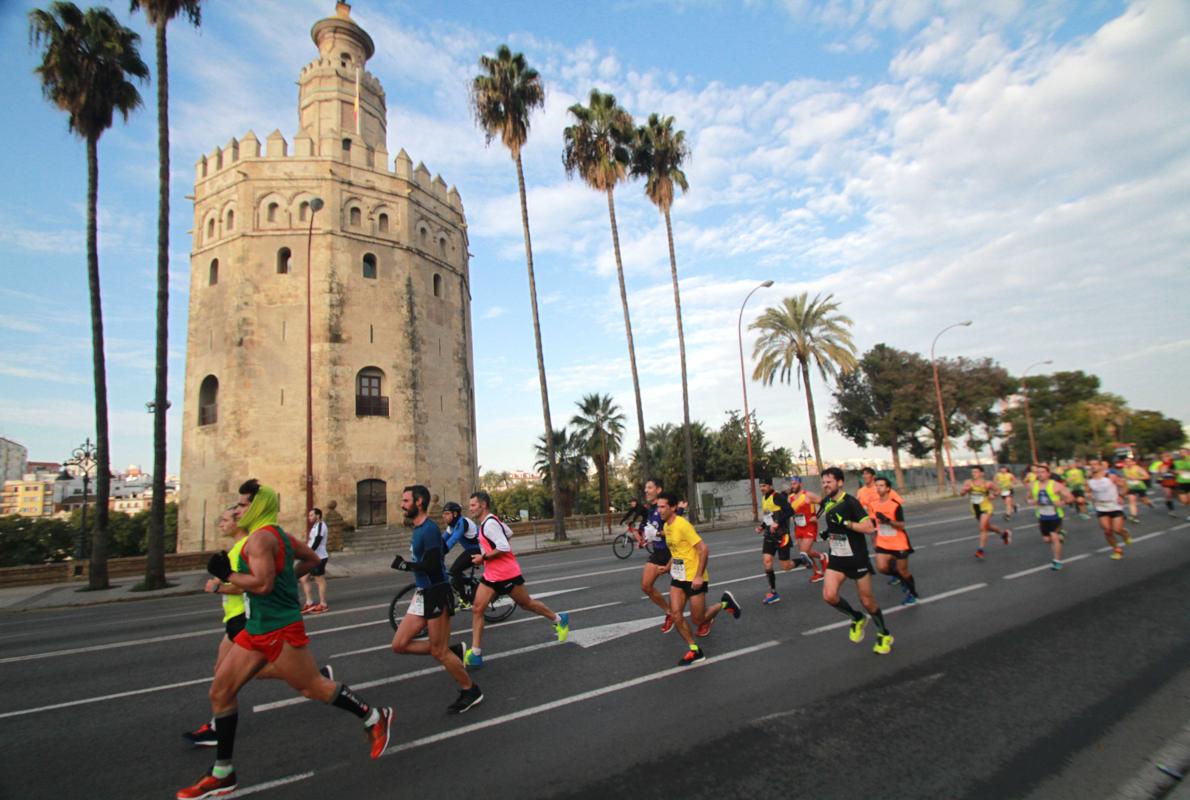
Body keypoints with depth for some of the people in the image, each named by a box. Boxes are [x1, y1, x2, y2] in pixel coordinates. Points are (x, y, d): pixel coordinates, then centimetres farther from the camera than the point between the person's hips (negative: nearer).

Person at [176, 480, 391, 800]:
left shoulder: (260, 537, -17)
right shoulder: (278, 535, 12)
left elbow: (262, 584, -26)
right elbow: (312, 558, 23)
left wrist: (227, 574, -14)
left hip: (279, 629, -10)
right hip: (256, 629, 10)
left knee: (313, 687, 1)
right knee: (220, 692, 10)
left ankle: (375, 718, 15)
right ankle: (222, 774, 22)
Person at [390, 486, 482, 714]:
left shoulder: (429, 529, -19)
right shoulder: (417, 528, 11)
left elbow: (432, 565, -26)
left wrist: (405, 565, -15)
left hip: (436, 594, -10)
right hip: (422, 594, 10)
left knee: (438, 652, 0)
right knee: (399, 645, 7)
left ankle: (471, 691, 17)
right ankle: (453, 651, 17)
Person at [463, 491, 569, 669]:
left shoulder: (489, 523, -23)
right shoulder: (489, 521, 7)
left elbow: (504, 547, -31)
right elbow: (508, 532, 21)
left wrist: (484, 557, -22)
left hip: (507, 574, -9)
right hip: (491, 575, 9)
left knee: (527, 603, 9)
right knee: (477, 609, -1)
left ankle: (559, 620, 31)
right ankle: (475, 654, 4)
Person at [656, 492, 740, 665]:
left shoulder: (682, 525, -23)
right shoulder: (666, 526, 4)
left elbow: (704, 549, -23)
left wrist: (699, 576, -23)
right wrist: (669, 566, 17)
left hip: (694, 578, -7)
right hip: (678, 577, 7)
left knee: (698, 619, 2)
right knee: (675, 614, -4)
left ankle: (725, 603, 26)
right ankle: (694, 650, 11)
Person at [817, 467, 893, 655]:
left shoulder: (850, 502, -18)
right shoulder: (826, 502, 2)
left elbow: (870, 528, -23)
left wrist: (845, 522, -30)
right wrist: (827, 532, 4)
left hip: (857, 558, -5)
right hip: (837, 558, 5)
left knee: (867, 601, 6)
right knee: (829, 596, -12)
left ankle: (884, 635, 34)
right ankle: (857, 619, 17)